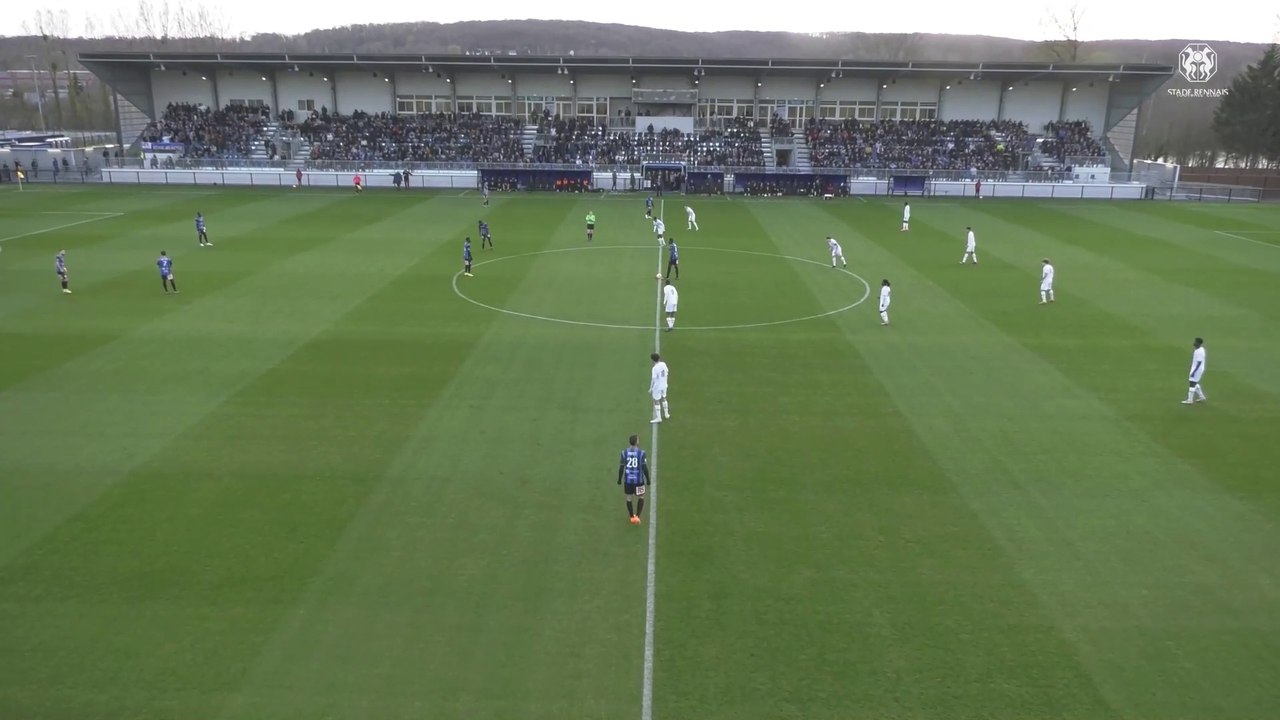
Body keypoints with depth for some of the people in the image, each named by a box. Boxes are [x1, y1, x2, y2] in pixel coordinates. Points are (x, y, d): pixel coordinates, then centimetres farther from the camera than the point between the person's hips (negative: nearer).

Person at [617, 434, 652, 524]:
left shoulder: (624, 453, -5)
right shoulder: (641, 453, -12)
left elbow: (621, 467, -2)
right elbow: (645, 468, -10)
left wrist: (619, 479, 11)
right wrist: (648, 480, 3)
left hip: (628, 479, 2)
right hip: (639, 479, -2)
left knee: (629, 498, 20)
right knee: (641, 498, 17)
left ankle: (632, 517, 31)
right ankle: (637, 516, 4)